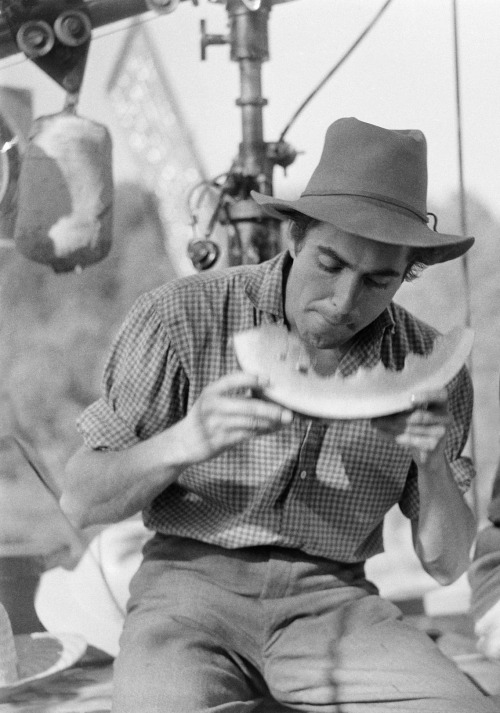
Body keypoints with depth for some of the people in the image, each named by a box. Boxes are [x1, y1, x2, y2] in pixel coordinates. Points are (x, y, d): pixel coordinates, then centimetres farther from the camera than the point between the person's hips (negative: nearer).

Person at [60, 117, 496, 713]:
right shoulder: (180, 318, -7)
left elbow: (446, 565, 7)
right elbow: (81, 501, -5)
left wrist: (432, 465, -14)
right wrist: (184, 442, -23)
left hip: (334, 600, 3)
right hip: (193, 584, -3)